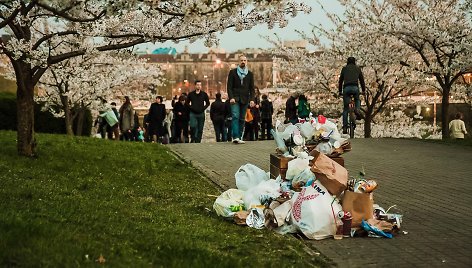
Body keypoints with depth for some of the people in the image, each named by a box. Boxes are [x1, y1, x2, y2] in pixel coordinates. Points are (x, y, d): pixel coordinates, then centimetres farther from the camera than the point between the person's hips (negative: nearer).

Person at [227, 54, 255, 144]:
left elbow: (252, 88, 12)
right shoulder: (233, 72, 7)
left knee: (242, 119, 3)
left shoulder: (250, 74, 14)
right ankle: (235, 137, -23)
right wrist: (231, 97, -11)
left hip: (245, 99, 3)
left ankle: (239, 137, 6)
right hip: (235, 99, -3)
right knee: (235, 116, -16)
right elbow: (229, 86, 2)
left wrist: (252, 99, -1)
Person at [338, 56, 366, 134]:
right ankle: (357, 111, -1)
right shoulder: (357, 68, 19)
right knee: (357, 100, 31)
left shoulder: (344, 68, 20)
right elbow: (362, 80, 20)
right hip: (355, 88, 0)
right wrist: (363, 90, 28)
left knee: (345, 108, 7)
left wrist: (340, 91, 25)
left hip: (346, 88, 0)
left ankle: (345, 127, 1)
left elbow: (340, 80, 20)